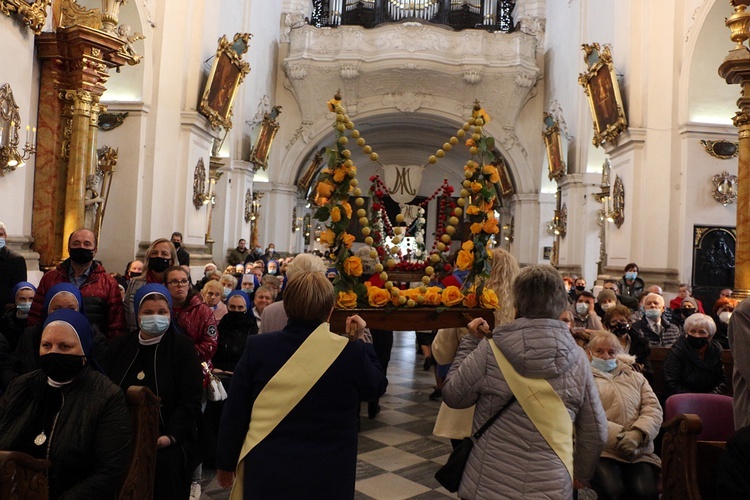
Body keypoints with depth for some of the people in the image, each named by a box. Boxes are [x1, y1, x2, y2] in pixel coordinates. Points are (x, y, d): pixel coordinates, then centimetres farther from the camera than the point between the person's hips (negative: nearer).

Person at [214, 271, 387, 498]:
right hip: (327, 476, 0)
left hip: (266, 472, 0)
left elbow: (234, 412, -4)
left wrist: (225, 461, 10)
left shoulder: (257, 347, -11)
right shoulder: (350, 352, -14)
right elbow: (376, 387, 5)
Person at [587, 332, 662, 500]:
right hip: (600, 450, -3)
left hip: (638, 450, 3)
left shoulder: (635, 377, 25)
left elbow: (653, 408, 11)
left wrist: (638, 434, -9)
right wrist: (618, 437, -16)